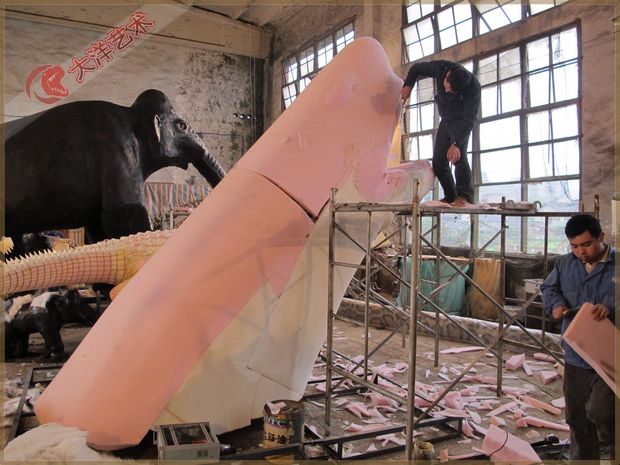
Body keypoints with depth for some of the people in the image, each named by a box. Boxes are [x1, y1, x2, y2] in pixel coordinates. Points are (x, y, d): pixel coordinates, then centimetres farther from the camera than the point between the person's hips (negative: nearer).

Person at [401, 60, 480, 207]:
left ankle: (465, 196, -26)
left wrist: (457, 144, -44)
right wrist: (408, 85, -23)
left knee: (458, 155, -27)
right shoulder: (440, 68, -22)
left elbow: (469, 119, -34)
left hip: (462, 121, -5)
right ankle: (450, 196, 9)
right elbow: (416, 68, -6)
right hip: (446, 121, 5)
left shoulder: (473, 88, -32)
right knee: (438, 161, 1)